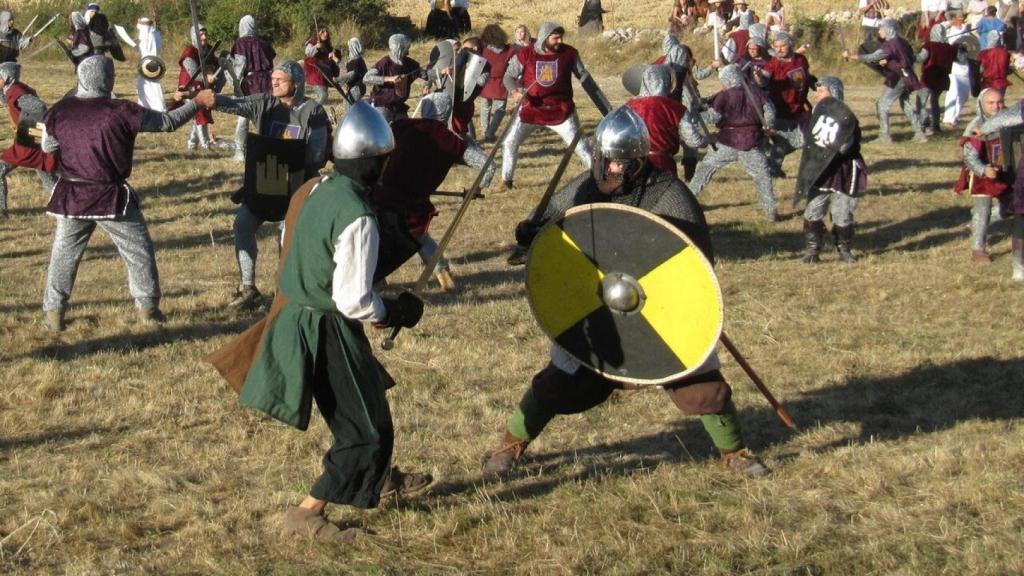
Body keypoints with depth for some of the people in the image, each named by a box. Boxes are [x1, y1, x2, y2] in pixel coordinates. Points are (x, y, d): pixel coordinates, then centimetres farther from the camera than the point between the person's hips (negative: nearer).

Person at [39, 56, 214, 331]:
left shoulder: (59, 112, -6)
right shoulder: (121, 112, -15)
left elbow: (47, 147, 11)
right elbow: (167, 122, -7)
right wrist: (197, 102, 6)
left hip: (70, 196, 3)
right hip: (111, 197, -3)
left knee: (63, 255, 15)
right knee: (139, 252, 13)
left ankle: (53, 313, 15)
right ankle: (148, 308, 19)